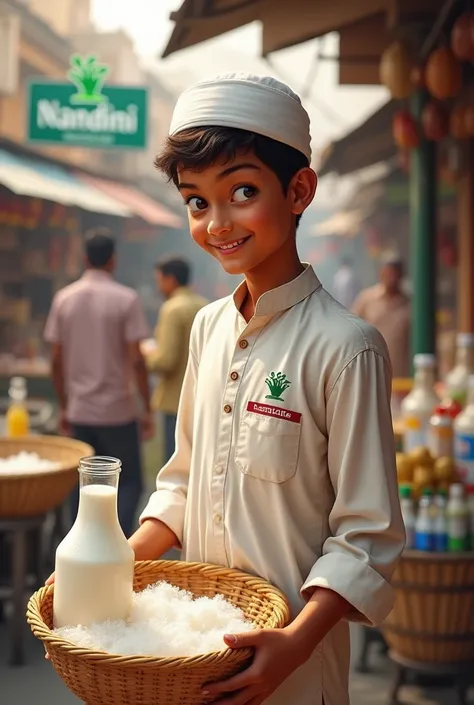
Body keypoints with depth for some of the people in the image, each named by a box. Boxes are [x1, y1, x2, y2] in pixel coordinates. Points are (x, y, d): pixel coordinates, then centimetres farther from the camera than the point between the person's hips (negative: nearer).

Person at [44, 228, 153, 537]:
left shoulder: (64, 299, 3)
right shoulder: (126, 299, -9)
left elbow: (56, 360, 4)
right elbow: (136, 360, -12)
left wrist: (63, 406, 15)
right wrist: (147, 409, -3)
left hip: (79, 411, 4)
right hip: (117, 410, -4)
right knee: (130, 482, 8)